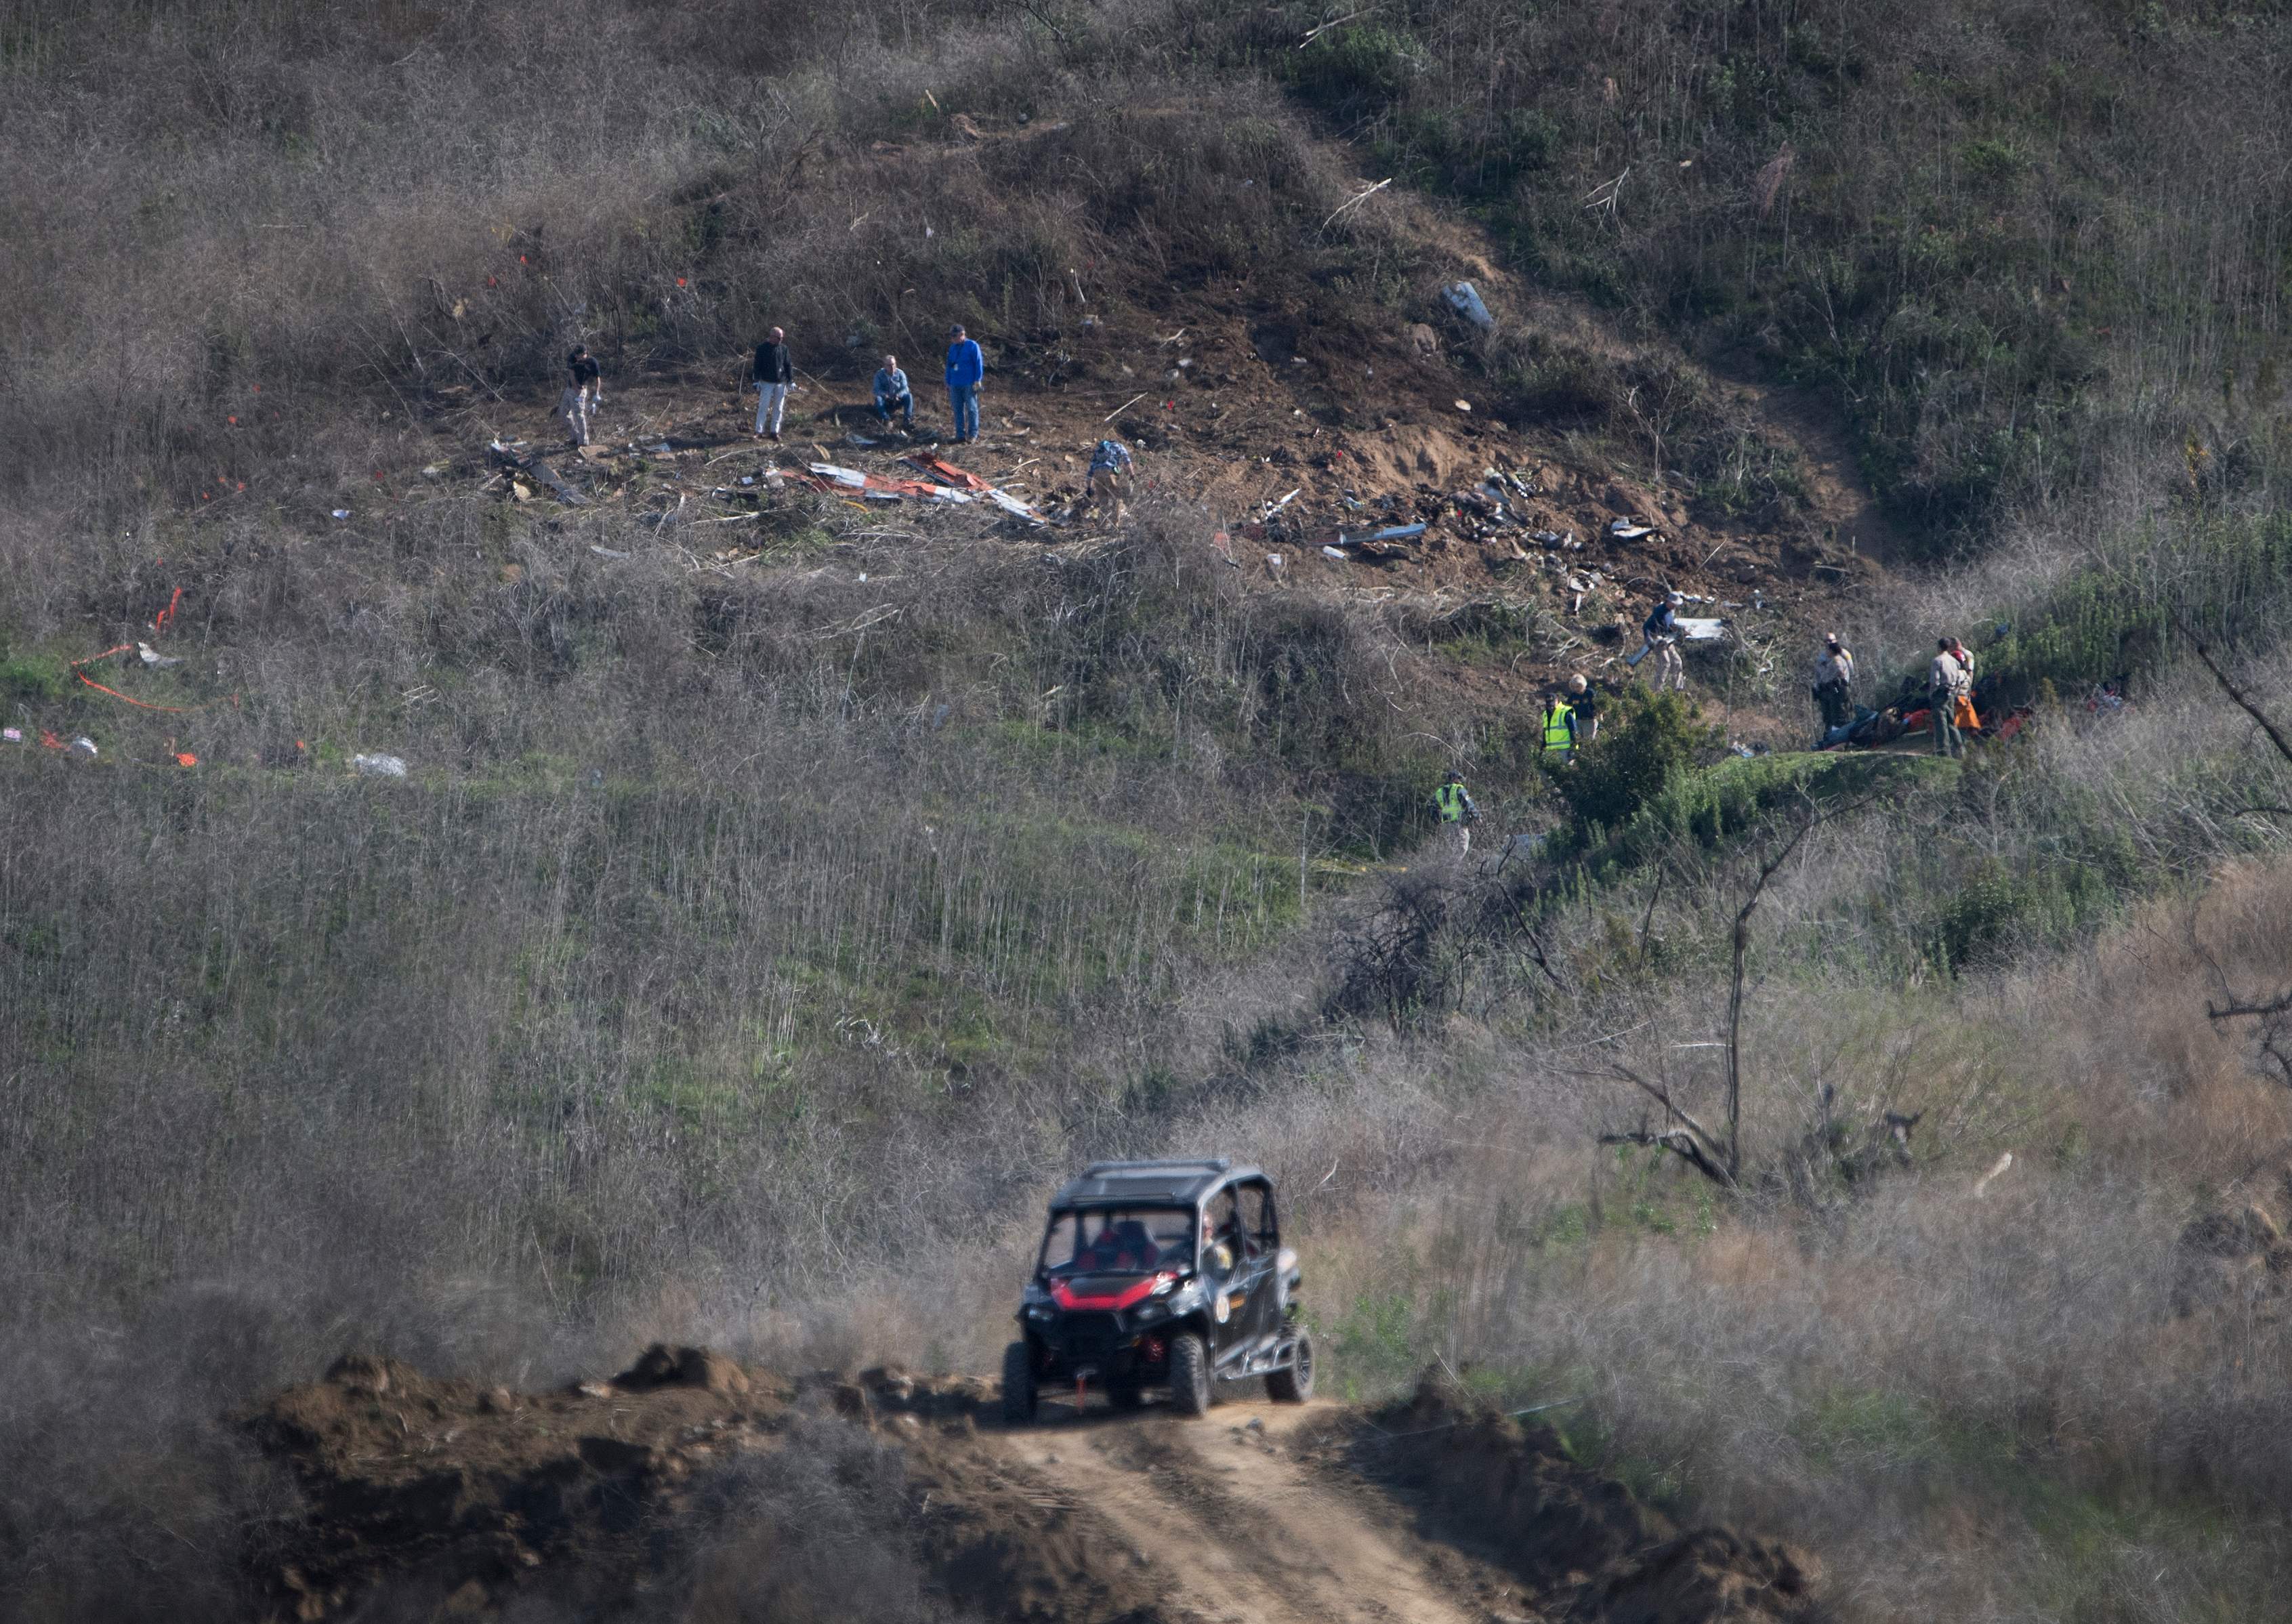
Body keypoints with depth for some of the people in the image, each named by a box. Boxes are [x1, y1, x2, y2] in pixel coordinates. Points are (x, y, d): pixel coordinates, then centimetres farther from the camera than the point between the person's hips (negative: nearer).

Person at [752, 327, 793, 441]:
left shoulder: (784, 349, 8)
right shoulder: (762, 348, -2)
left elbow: (788, 365, 11)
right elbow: (757, 365, -3)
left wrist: (791, 380, 6)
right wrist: (756, 380, -8)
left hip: (781, 382, 4)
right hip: (767, 382, -4)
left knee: (778, 408, 5)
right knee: (763, 407, -6)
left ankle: (775, 431, 12)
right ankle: (759, 432, -3)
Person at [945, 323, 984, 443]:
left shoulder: (972, 346, -5)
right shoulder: (953, 348, 14)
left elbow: (979, 364, -7)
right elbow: (949, 366, 20)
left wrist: (977, 381, -11)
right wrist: (948, 383, 17)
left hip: (969, 384, -6)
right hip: (955, 385, 6)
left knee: (971, 409, -3)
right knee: (958, 410, 6)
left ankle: (973, 434, 1)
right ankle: (960, 435, 9)